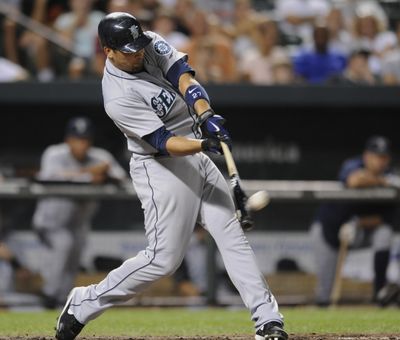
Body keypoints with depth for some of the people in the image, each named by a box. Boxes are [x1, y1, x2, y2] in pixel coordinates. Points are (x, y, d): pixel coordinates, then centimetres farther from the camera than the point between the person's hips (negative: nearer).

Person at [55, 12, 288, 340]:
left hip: (197, 159, 7)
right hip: (161, 168, -7)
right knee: (163, 258, -7)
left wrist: (206, 114, -32)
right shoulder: (119, 97, -22)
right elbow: (163, 143, -25)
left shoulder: (152, 44, -2)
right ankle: (84, 303, 8)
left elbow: (184, 77, -14)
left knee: (233, 236, -1)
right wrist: (204, 144, -41)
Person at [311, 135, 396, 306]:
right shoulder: (352, 166, -21)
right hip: (332, 227, -2)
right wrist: (382, 181, -34)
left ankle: (379, 289, -20)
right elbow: (355, 180, -49)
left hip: (366, 225, 2)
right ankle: (323, 297, -3)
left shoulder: (388, 176, -11)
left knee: (384, 233, -21)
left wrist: (360, 223, -29)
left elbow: (385, 218, -13)